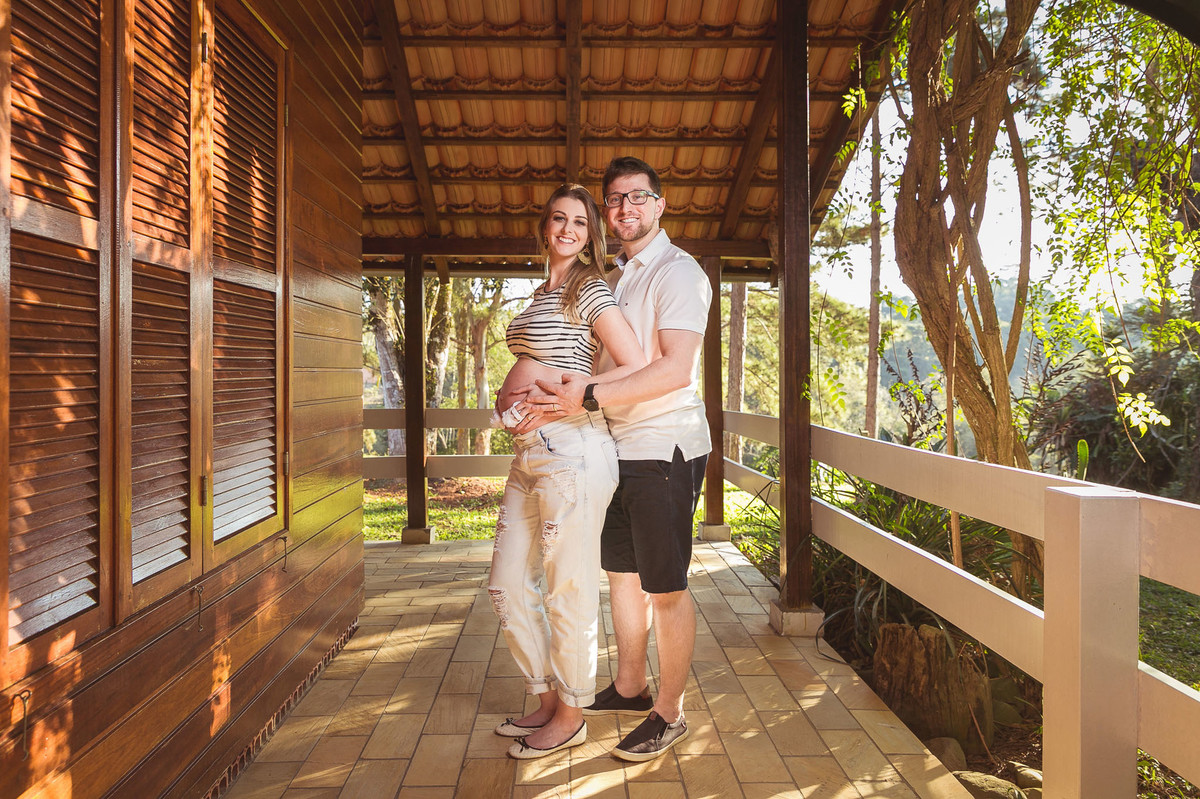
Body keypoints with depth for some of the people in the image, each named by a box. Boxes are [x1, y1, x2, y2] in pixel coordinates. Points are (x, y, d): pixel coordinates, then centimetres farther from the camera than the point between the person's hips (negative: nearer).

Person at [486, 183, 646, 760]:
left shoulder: (590, 290, -6)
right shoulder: (542, 294, 19)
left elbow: (636, 370, -14)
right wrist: (511, 399, 13)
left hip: (571, 450, -9)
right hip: (528, 454, 9)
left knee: (568, 592, 3)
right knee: (508, 587, 14)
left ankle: (570, 717, 22)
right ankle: (547, 699, 31)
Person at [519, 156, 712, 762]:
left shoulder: (677, 271, -10)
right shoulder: (614, 278, 17)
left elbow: (676, 368, -22)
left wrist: (591, 395, -27)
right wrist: (531, 390, 12)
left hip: (664, 448, -9)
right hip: (617, 446, 9)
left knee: (665, 588, 0)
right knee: (622, 573, 17)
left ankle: (668, 714, 15)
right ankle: (628, 688, 33)